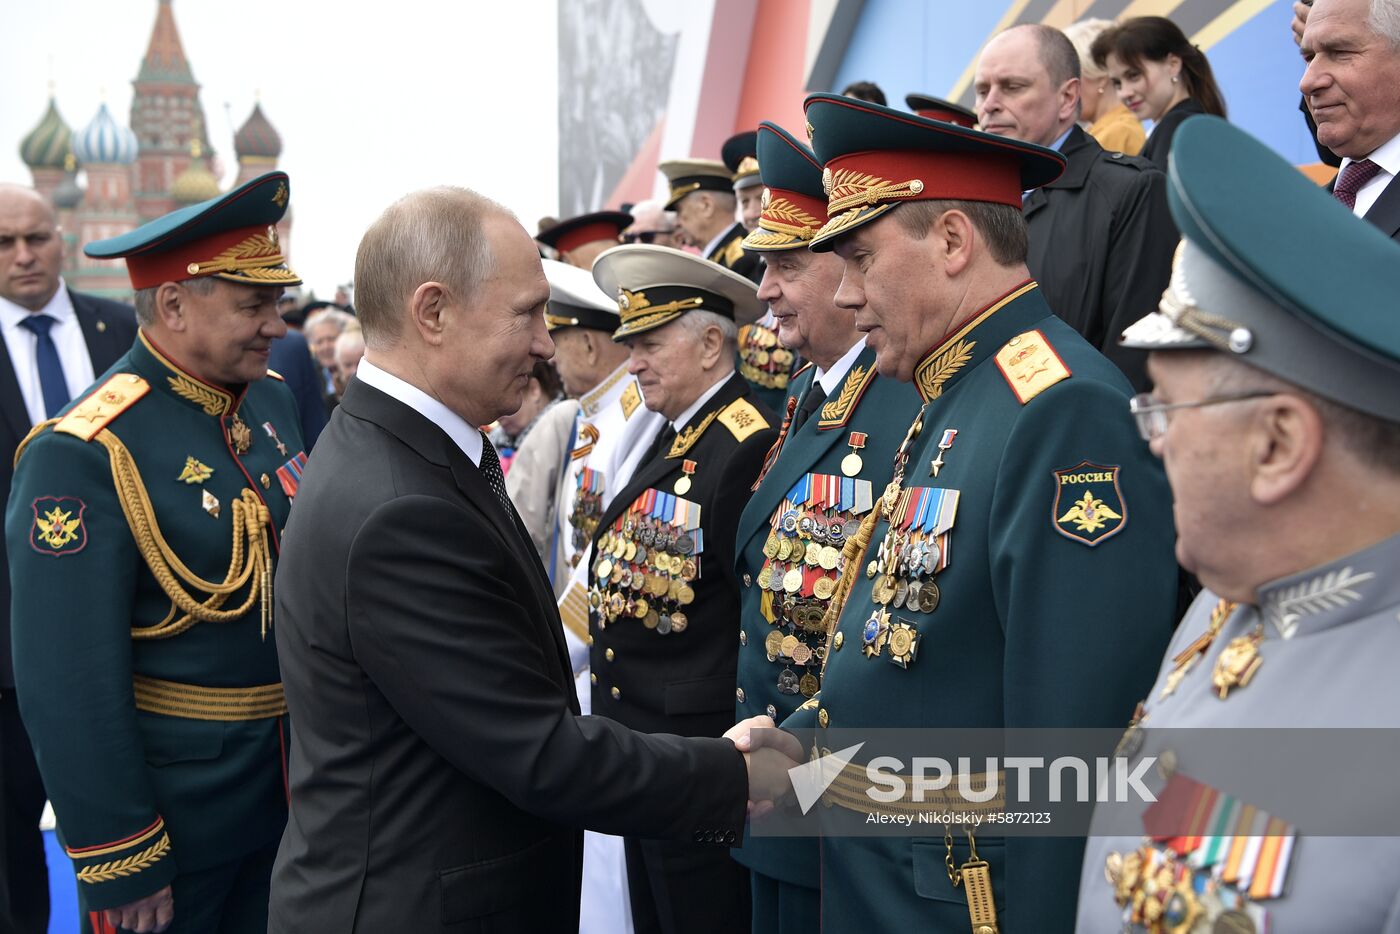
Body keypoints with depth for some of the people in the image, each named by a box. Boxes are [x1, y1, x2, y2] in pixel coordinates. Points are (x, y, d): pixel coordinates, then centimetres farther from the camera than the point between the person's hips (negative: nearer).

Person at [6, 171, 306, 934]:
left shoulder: (272, 402, 2)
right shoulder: (83, 455, -22)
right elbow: (69, 685, -22)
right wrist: (120, 861, -19)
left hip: (288, 792, 7)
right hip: (171, 813, -7)